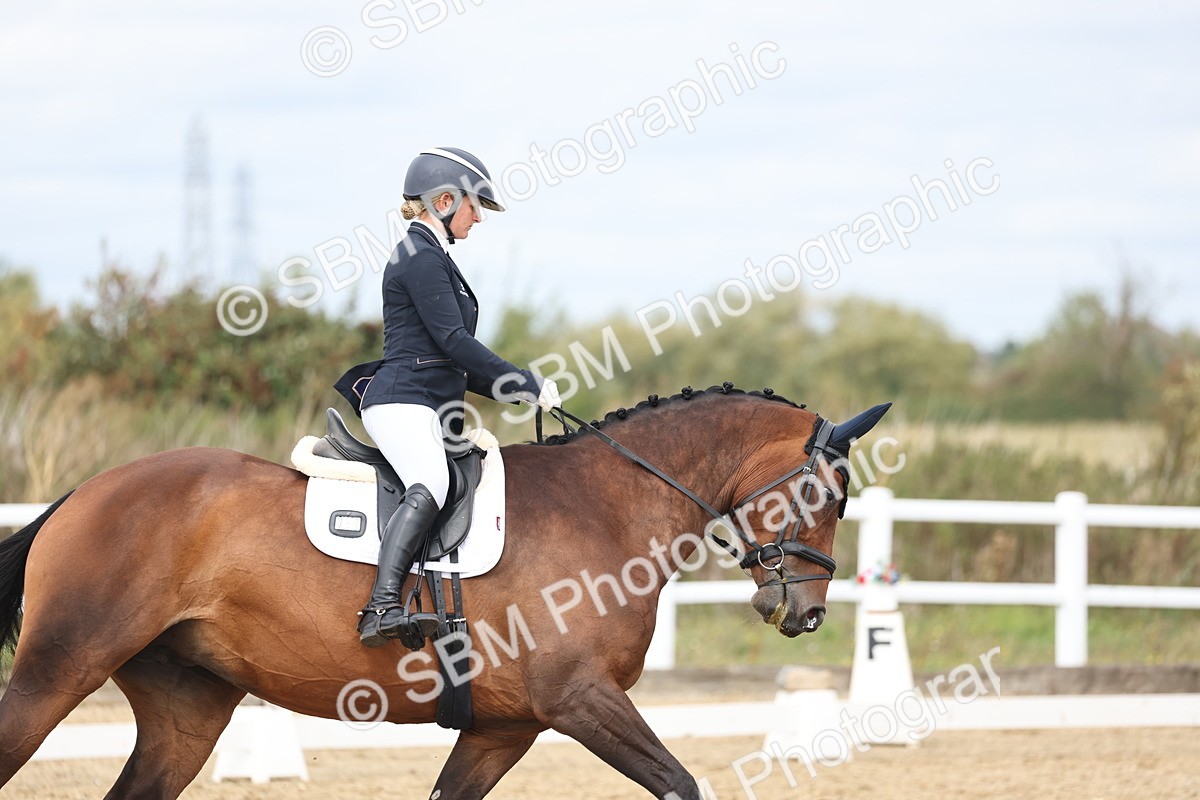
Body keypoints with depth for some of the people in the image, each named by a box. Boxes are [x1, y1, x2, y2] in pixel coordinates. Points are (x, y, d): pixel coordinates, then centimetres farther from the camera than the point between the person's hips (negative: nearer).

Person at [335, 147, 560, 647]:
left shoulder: (432, 257, 24)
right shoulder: (420, 257, -8)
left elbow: (453, 359, 27)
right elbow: (452, 340, -16)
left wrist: (518, 391, 19)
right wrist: (529, 386, -11)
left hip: (432, 408, 11)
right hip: (403, 401, -11)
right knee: (430, 486, -32)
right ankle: (382, 610, -47)